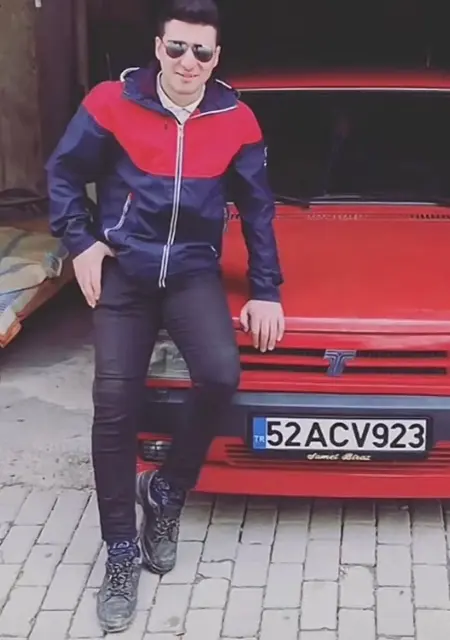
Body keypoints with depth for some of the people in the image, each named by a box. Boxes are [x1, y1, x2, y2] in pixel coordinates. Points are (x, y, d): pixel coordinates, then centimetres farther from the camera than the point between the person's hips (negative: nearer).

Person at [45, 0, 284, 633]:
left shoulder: (236, 119, -2)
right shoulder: (112, 102, -8)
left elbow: (257, 208, 7)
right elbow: (63, 172, 4)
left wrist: (265, 291, 4)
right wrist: (80, 242, -6)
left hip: (192, 271, 1)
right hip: (123, 271, -1)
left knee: (221, 375, -23)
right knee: (115, 405, -8)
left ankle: (165, 492, 4)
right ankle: (121, 553, 6)